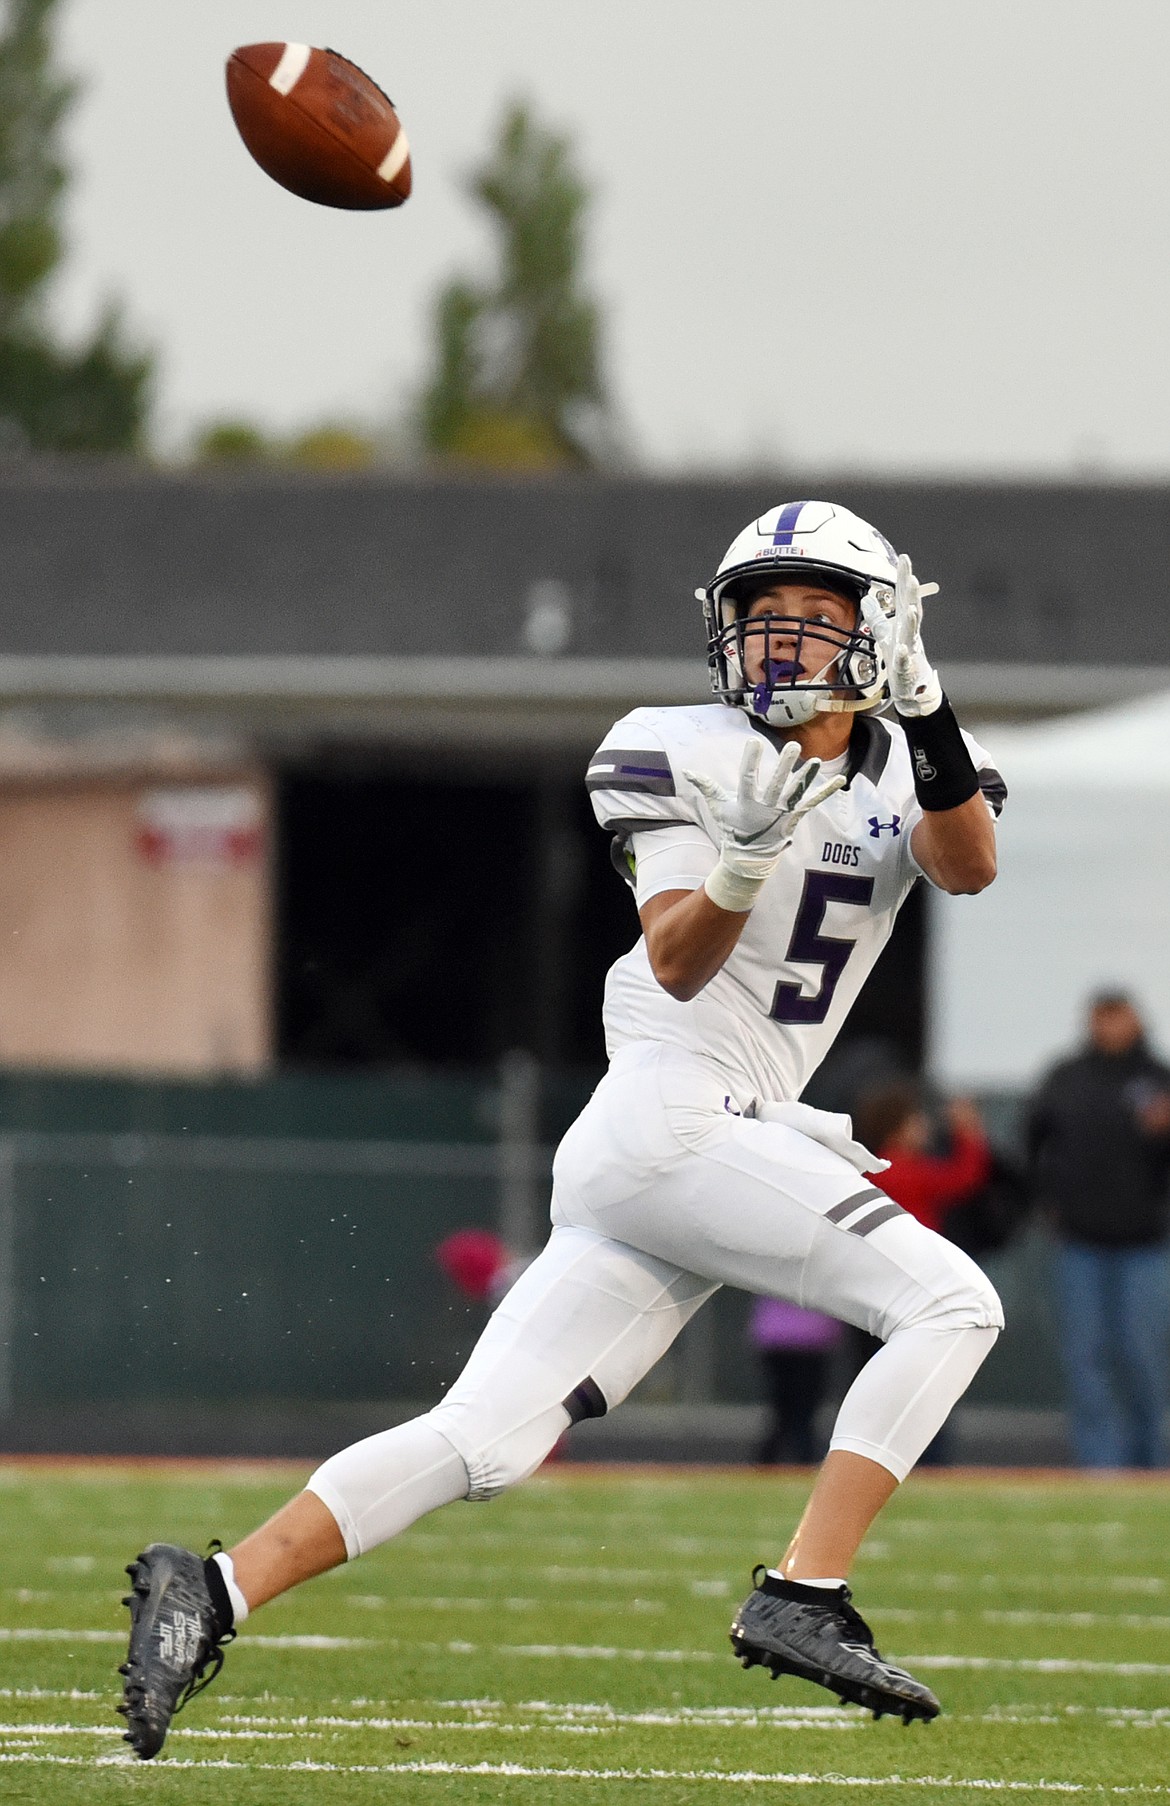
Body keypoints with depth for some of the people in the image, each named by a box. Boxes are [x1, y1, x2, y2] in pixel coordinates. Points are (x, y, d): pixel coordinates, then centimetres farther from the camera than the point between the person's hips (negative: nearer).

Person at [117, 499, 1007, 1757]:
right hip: (671, 1119, -6)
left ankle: (215, 1591, -4)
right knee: (950, 1304, -15)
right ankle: (802, 1601, -17)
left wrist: (929, 722, -24)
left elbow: (970, 866, -7)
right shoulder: (694, 759, -2)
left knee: (480, 1439, -1)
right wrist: (747, 856, -30)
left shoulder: (903, 772, 15)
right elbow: (678, 963, -11)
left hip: (742, 1135, 6)